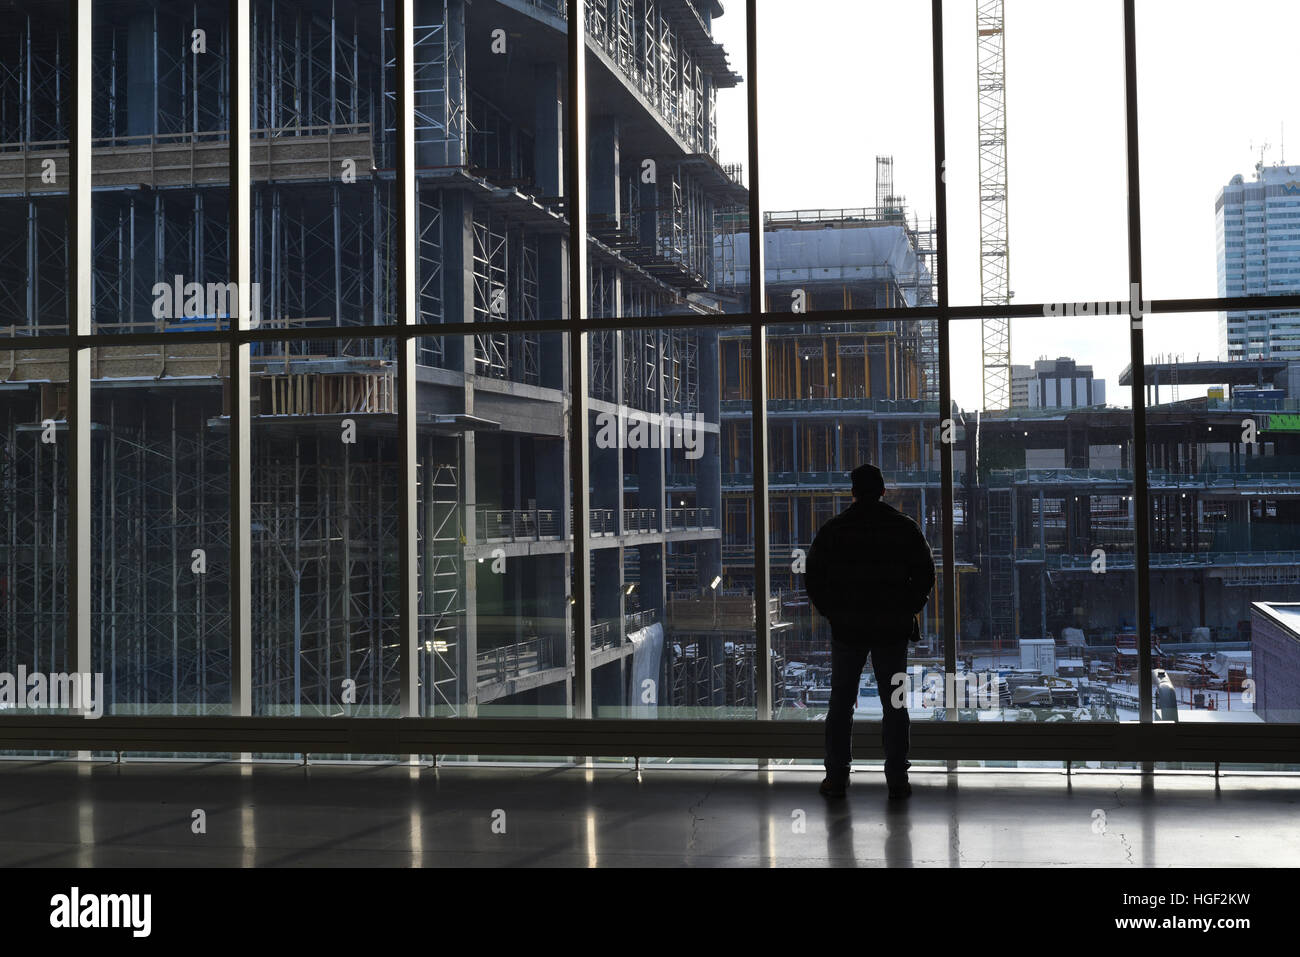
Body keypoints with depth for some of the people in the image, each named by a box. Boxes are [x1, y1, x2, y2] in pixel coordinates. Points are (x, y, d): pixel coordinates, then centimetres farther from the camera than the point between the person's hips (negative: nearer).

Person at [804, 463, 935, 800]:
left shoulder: (833, 529, -1)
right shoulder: (904, 527, 0)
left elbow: (812, 576, 0)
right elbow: (925, 573, 0)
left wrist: (831, 612, 8)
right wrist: (907, 609, 8)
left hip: (846, 629, 0)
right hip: (893, 630, 0)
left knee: (841, 703, 8)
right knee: (894, 704, 6)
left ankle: (837, 775, 7)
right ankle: (897, 778, 4)